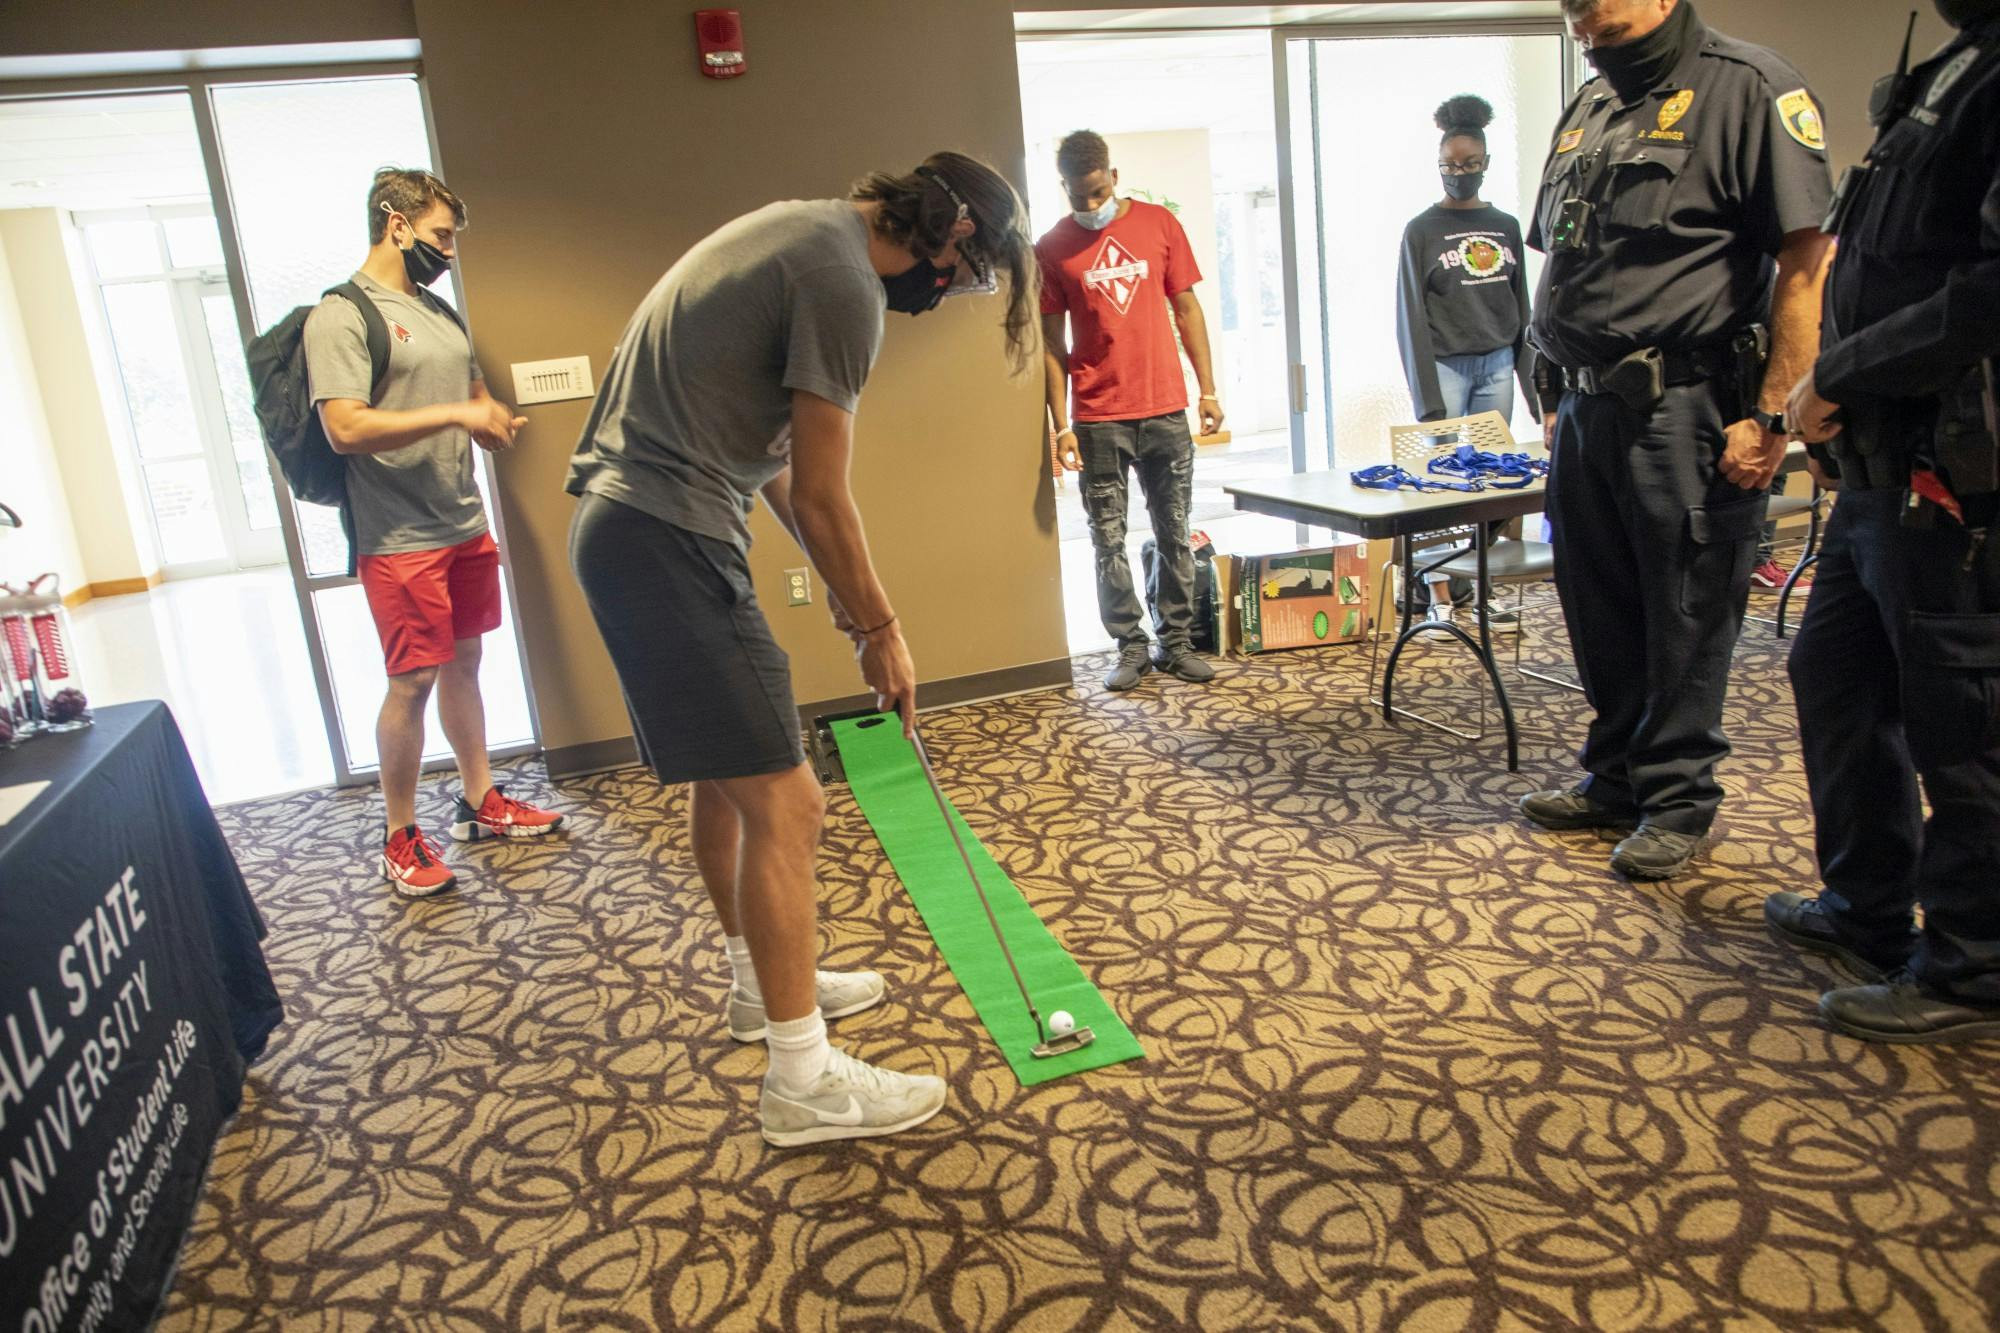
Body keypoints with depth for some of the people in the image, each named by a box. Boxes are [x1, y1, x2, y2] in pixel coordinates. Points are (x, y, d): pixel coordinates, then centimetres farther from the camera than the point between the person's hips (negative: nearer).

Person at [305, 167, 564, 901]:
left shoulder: (440, 310, 15)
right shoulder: (340, 316, -10)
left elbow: (477, 394, 24)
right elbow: (345, 428, -20)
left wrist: (494, 419, 0)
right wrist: (455, 415, -22)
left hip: (465, 526, 8)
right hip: (400, 540, -7)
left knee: (464, 663, 15)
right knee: (412, 682, -3)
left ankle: (481, 800, 28)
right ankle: (401, 840, 11)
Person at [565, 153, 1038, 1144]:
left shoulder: (801, 230, 17)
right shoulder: (845, 284, -15)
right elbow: (821, 499, -13)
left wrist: (834, 577, 17)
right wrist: (879, 629, -1)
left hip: (623, 524, 11)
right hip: (668, 544, -11)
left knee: (726, 775, 21)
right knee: (784, 803, -8)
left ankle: (764, 983, 38)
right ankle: (803, 1078, 3)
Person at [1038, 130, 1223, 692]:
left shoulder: (1159, 223, 5)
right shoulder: (1052, 248, 1)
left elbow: (1187, 309, 9)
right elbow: (1051, 343, 2)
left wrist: (1208, 390, 5)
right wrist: (1061, 425, -4)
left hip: (1165, 411, 1)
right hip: (1097, 419, -1)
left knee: (1175, 533, 6)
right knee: (1109, 541, 3)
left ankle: (1177, 640, 18)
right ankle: (1131, 647, 14)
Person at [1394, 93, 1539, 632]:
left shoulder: (1506, 226, 13)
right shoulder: (1422, 229, 1)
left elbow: (1521, 308, 16)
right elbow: (1412, 318, -5)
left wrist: (1532, 377, 9)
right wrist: (1427, 398, -11)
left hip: (1497, 365, 4)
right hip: (1446, 366, -4)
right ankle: (1440, 598, -1)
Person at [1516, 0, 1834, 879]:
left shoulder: (1749, 88, -7)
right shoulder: (1587, 109, 16)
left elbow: (1804, 264, -13)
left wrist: (1770, 416, -17)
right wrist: (1558, 399, 16)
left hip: (1683, 412, -7)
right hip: (1585, 410, 7)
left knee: (1687, 616, 2)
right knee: (1597, 608, 14)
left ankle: (1677, 799, 17)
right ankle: (1616, 779, 29)